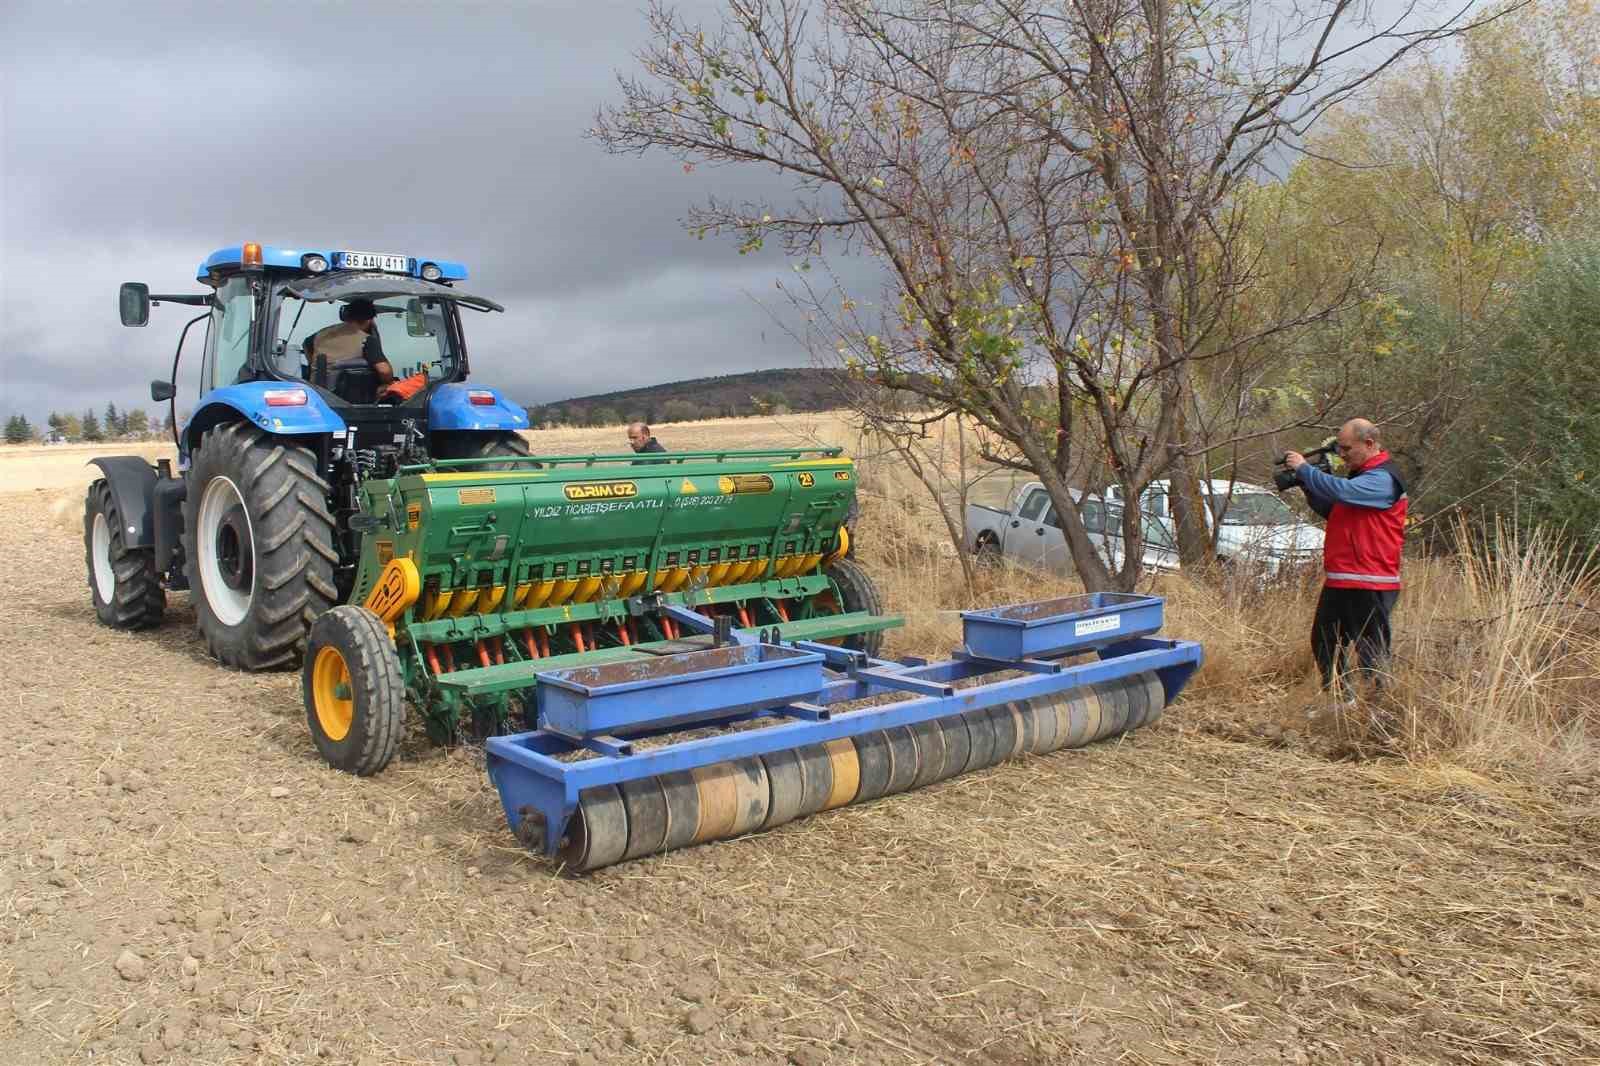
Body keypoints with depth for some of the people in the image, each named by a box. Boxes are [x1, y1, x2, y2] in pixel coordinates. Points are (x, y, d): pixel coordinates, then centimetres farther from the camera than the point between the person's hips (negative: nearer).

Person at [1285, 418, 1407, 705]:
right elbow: (1331, 511, 21)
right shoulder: (1359, 475, 18)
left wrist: (1304, 469, -16)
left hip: (1369, 584, -10)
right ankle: (1338, 702, 26)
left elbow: (1341, 491, -29)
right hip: (1340, 580, 10)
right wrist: (1307, 486, 6)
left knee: (1371, 654, -5)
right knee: (1324, 644, 17)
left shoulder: (1383, 479, -15)